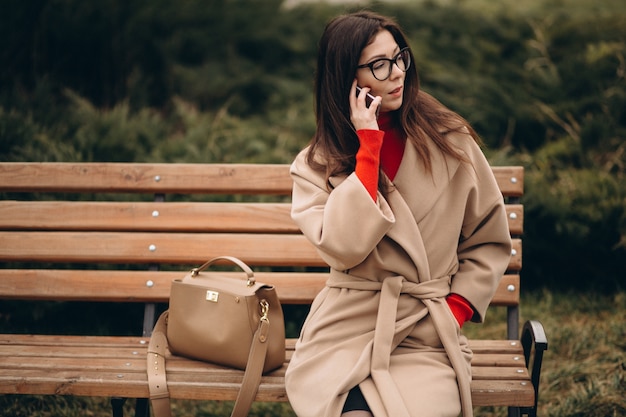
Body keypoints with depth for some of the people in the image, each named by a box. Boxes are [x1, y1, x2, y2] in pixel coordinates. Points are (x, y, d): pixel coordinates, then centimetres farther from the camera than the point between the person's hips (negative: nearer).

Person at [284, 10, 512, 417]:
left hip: (425, 339, 1)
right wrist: (369, 147, -13)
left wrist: (455, 311, -2)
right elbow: (343, 247, -17)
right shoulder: (316, 165, 2)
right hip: (346, 333, 0)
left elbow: (489, 242, 11)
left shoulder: (451, 142, 2)